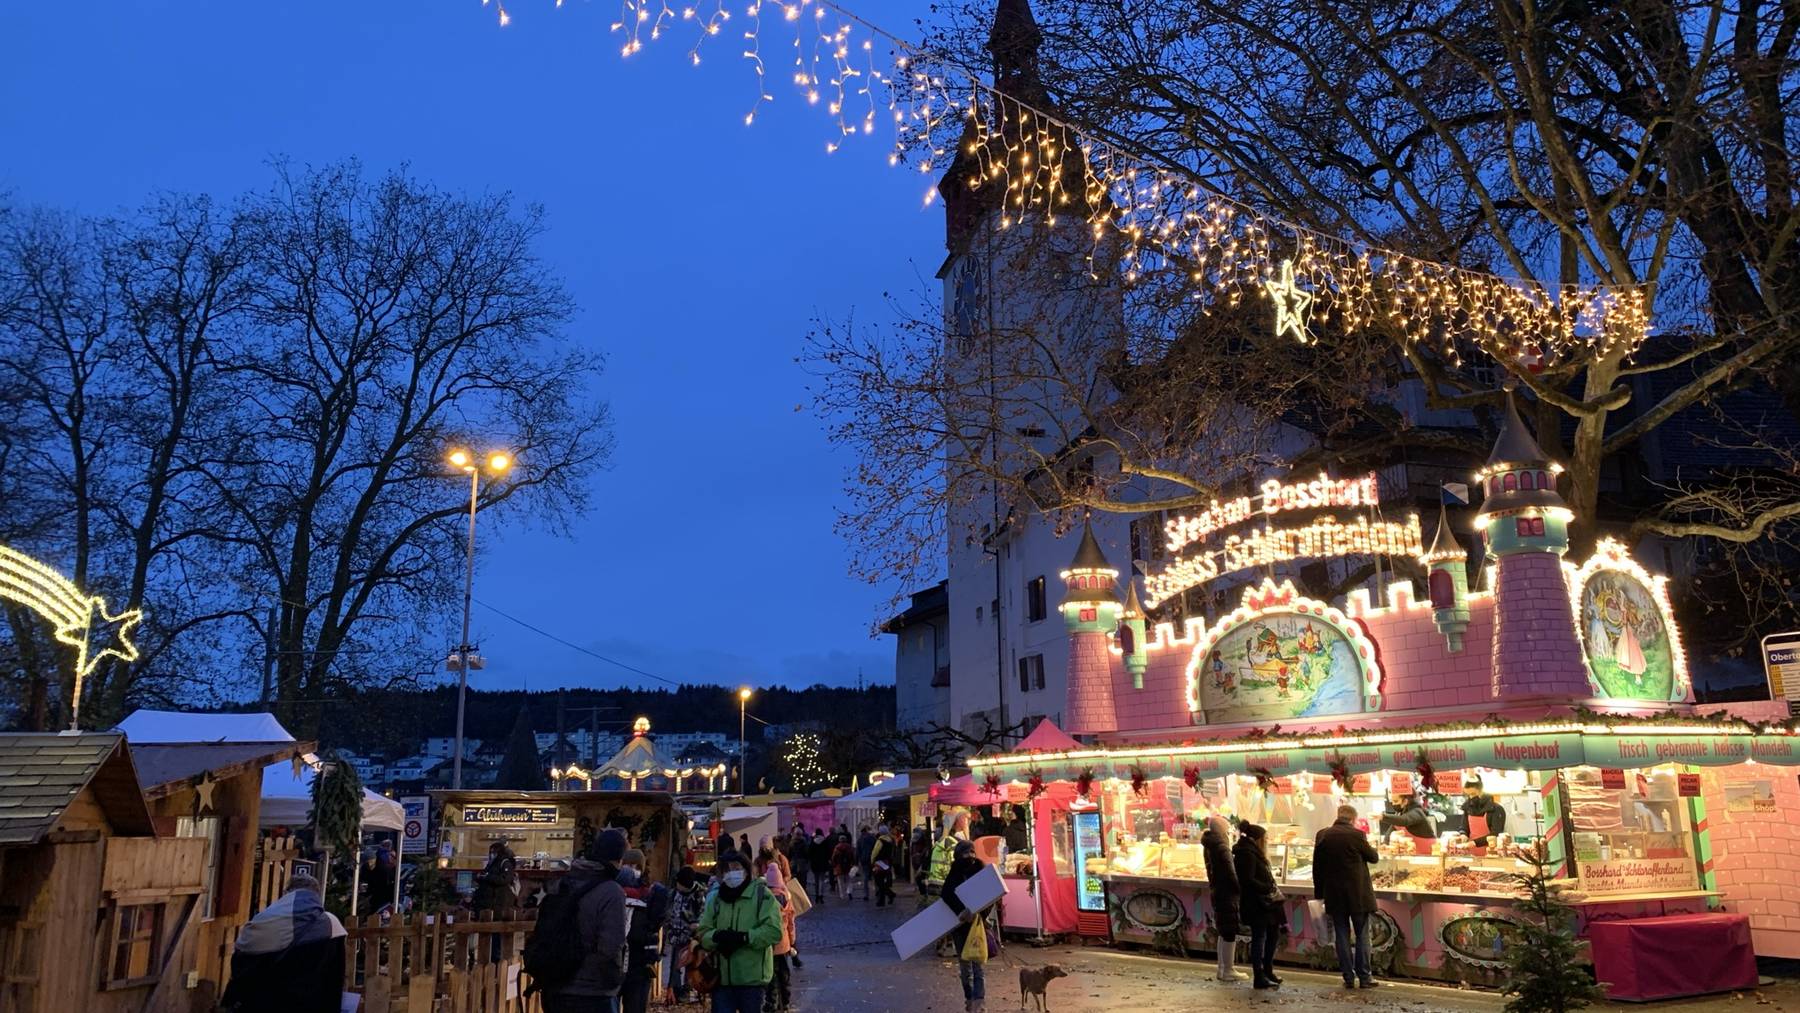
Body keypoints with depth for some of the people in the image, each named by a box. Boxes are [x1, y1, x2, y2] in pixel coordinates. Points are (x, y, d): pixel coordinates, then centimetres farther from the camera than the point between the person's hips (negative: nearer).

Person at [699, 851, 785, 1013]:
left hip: (752, 978, -4)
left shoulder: (761, 894, -5)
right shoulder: (716, 899, 11)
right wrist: (717, 936, -15)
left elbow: (773, 931, -14)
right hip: (721, 977, 4)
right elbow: (703, 934, 7)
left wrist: (744, 937, -24)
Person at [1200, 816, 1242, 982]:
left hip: (1217, 892, 9)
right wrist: (1239, 889, -6)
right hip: (1227, 893, -9)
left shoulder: (1209, 846, 11)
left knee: (1224, 932, 16)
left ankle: (1222, 969, 21)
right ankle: (1228, 971, 2)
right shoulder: (1222, 847, -18)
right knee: (1229, 933, -3)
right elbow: (1230, 873, -17)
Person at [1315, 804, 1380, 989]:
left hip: (1334, 895, 3)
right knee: (1362, 936, 8)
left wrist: (1319, 894, 11)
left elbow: (1317, 868, 4)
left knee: (1342, 936, 8)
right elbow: (1374, 858, 2)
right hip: (1358, 895, -3)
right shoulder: (1357, 835, -13)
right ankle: (1364, 977, 10)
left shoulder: (1322, 835, -1)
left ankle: (1348, 978, 10)